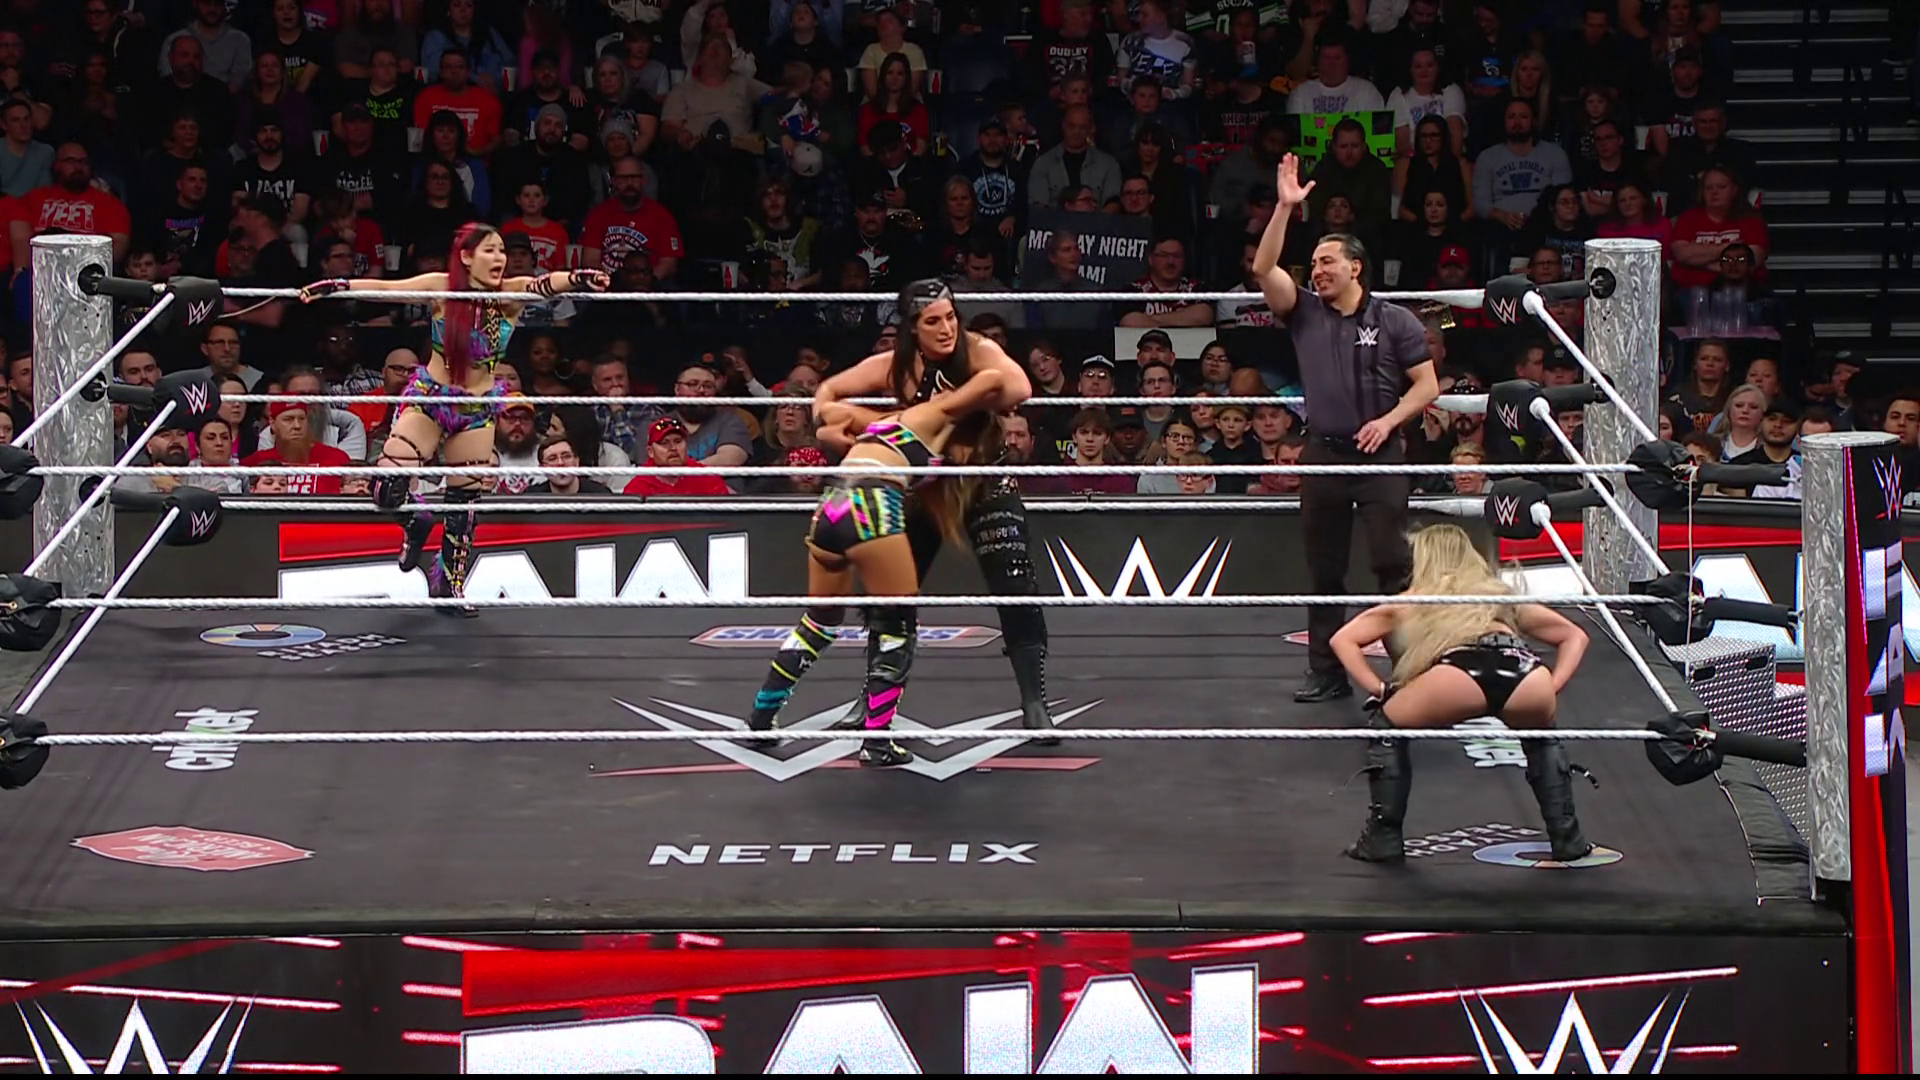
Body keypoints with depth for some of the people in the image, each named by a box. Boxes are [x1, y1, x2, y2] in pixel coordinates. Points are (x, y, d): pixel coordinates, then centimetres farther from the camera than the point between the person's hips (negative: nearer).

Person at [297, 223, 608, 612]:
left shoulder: (510, 294, -9)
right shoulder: (442, 288, -10)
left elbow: (545, 284, -27)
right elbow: (383, 288, -13)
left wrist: (581, 279, -48)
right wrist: (330, 286, -23)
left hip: (477, 410, 1)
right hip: (429, 398, -1)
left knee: (465, 503, 7)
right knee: (387, 489, -13)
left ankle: (449, 582, 25)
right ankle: (417, 519, 22)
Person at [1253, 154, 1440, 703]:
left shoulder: (1395, 321, 4)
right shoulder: (1306, 314, 9)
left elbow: (1427, 385, 4)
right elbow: (1264, 269, -3)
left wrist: (1388, 420, -10)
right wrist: (1285, 208, -10)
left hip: (1380, 454, -3)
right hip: (1324, 454, 3)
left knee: (1394, 566, -6)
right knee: (1324, 571, 6)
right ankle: (1327, 673, 11)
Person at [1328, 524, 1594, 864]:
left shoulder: (1412, 602, 34)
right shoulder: (1501, 594, 41)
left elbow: (1344, 639, 25)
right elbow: (1574, 636, 40)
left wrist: (1381, 691, 19)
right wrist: (1552, 688, 27)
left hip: (1460, 672, -3)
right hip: (1528, 676, 3)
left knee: (1386, 726, 25)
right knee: (1540, 737, 37)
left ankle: (1383, 837, 17)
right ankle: (1567, 837, 27)